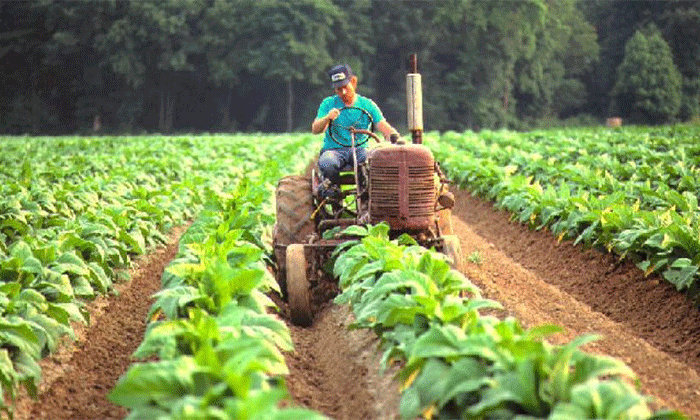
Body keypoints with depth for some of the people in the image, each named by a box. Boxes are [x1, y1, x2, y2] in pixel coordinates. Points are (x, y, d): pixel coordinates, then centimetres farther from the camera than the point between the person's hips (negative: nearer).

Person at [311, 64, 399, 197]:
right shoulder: (328, 103, 7)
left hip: (359, 150, 1)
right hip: (334, 150, 0)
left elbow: (384, 127, -3)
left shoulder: (368, 105, 9)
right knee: (327, 164, -37)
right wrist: (327, 118, -26)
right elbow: (315, 129, -5)